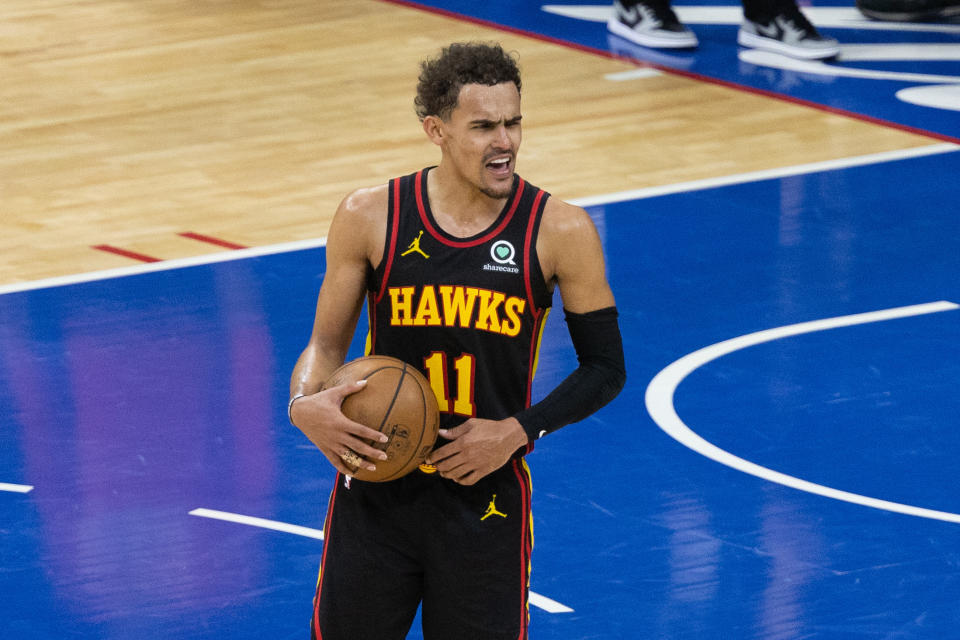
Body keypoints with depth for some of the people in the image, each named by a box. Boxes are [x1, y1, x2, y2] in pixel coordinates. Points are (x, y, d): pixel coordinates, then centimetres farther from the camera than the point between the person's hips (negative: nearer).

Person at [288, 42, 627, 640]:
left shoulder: (559, 231, -8)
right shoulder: (370, 218, -5)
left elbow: (605, 367, 0)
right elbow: (328, 343, 5)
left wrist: (519, 431, -13)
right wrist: (306, 405, -16)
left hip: (486, 501, -1)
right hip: (377, 494, 1)